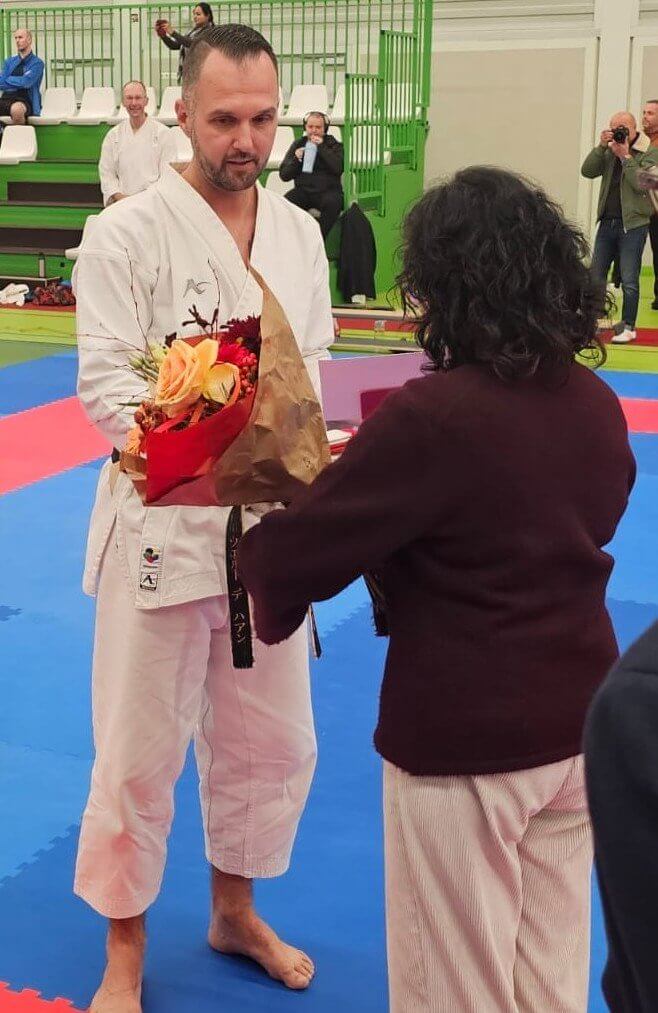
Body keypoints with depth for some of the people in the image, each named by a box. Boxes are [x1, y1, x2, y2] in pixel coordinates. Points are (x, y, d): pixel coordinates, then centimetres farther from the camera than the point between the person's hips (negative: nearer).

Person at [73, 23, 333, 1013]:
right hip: (164, 522, -5)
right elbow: (106, 384, -15)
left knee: (271, 740, 18)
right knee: (139, 754, 6)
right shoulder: (128, 233, -12)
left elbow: (311, 366, 10)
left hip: (270, 522, 5)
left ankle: (234, 913, 42)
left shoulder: (299, 232, 5)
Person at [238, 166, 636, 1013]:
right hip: (576, 720, 7)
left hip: (463, 735, -6)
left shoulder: (432, 417, -24)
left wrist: (256, 548, 4)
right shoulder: (597, 404, -2)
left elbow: (296, 558, -20)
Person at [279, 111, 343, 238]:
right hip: (303, 190, 2)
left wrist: (321, 147, -10)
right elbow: (284, 175, 13)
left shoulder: (334, 145, 10)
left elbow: (339, 168, -11)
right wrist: (296, 159, -5)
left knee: (332, 202, -36)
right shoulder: (297, 144, 16)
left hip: (328, 190, -2)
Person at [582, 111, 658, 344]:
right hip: (607, 222, 5)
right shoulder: (609, 151, 10)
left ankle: (628, 326, 6)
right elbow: (588, 171, -1)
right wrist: (601, 146, -10)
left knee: (629, 281, -3)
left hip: (632, 224, -5)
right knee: (595, 276, 9)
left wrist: (625, 156, -17)